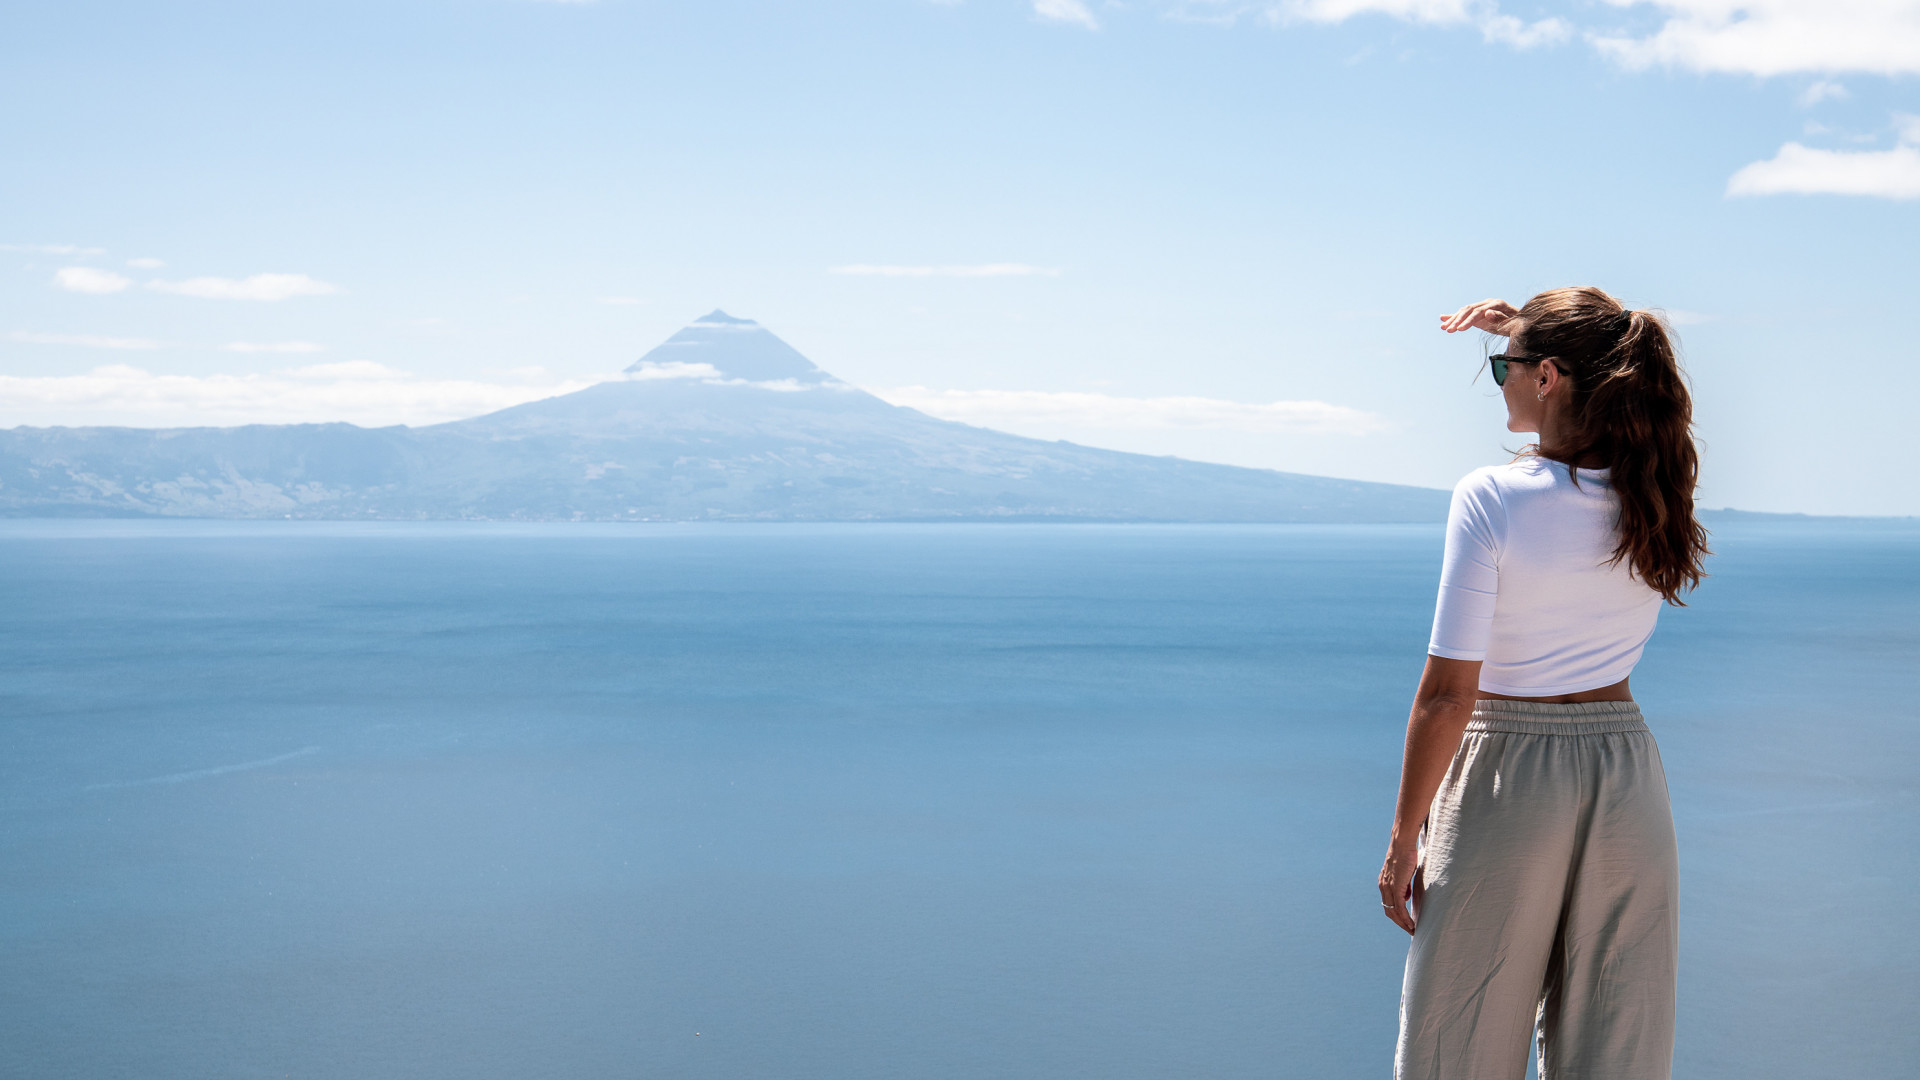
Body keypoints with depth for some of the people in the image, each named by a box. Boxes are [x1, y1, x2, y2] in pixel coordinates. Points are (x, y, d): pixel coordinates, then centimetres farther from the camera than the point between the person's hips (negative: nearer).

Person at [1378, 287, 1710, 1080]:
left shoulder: (1492, 497, -16)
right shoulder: (1655, 491, -1)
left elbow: (1447, 694, -17)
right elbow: (1622, 389, 27)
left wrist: (1403, 839, -8)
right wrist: (1526, 328, 24)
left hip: (1507, 776, -5)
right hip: (1627, 773, 5)